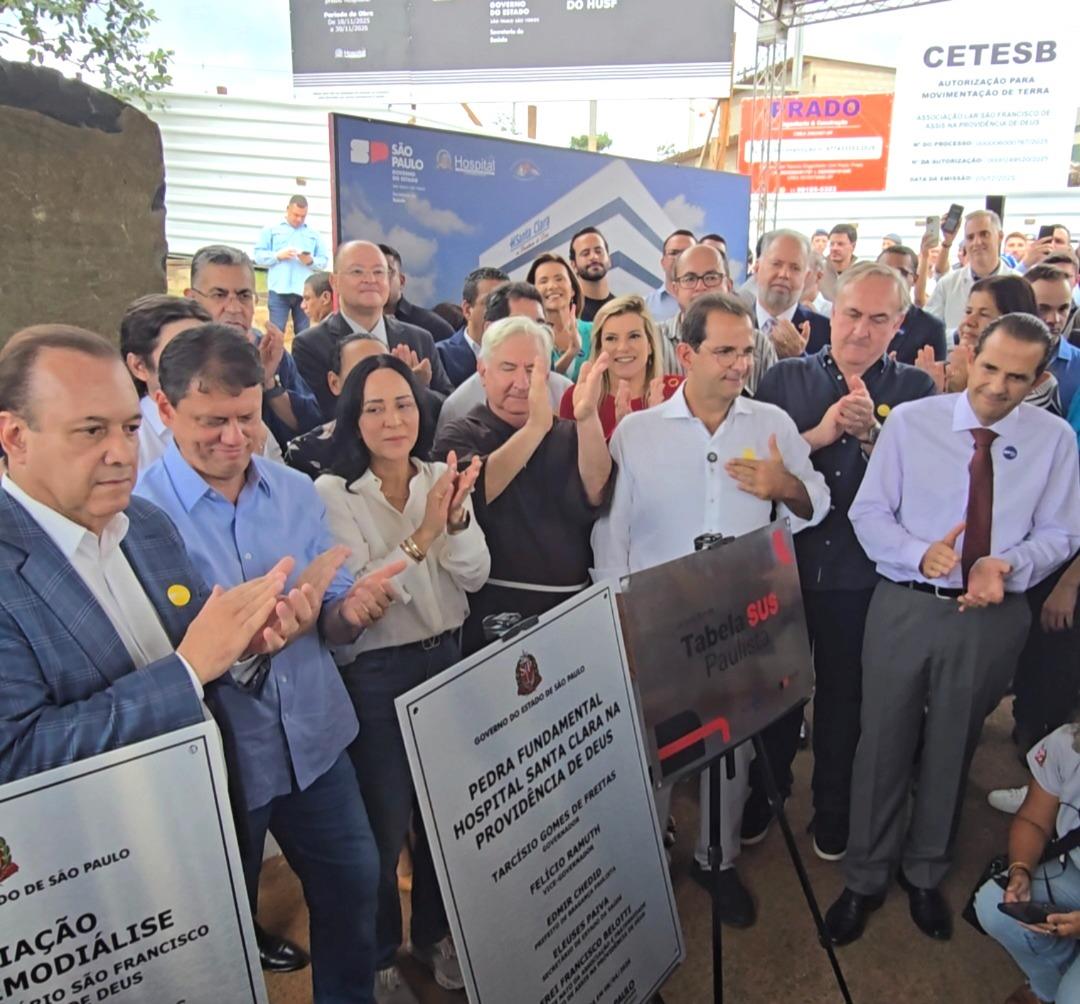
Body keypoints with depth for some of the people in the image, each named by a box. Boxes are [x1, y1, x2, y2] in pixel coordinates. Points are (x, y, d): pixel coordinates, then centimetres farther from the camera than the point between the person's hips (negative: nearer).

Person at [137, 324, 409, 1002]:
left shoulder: (297, 492, 1)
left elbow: (330, 620, 6)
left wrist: (353, 608, -19)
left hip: (316, 741, 4)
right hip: (213, 759, -4)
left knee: (355, 889, 18)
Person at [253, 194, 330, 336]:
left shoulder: (313, 234, 17)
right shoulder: (270, 229, 11)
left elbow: (324, 260, 11)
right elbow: (258, 256, 5)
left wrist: (311, 261, -10)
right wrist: (278, 255, -12)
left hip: (305, 292, 2)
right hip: (279, 291, -2)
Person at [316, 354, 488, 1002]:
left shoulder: (442, 479, 1)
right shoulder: (332, 493, -12)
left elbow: (475, 576, -4)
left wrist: (456, 517, -23)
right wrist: (421, 535, -29)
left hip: (446, 658, 5)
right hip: (374, 674, -4)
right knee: (384, 823, 8)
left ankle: (436, 932, 43)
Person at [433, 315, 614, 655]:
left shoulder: (570, 435, 7)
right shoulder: (458, 436, 1)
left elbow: (595, 494, -12)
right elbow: (474, 491, -19)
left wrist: (588, 418, -26)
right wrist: (535, 426, -29)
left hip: (571, 609, 3)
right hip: (492, 613, -2)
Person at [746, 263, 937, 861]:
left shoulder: (914, 390, 1)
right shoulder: (784, 379, 0)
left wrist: (872, 432, -22)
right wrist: (819, 434, -19)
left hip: (863, 572, 0)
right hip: (784, 563, 0)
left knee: (846, 696, 16)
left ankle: (833, 809, 39)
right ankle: (763, 792, 39)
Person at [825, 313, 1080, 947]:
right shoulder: (910, 421, -4)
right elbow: (868, 512, -3)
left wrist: (1006, 564, -17)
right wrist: (919, 554, -21)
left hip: (993, 616, 1)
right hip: (906, 606, -1)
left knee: (952, 751, 17)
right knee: (883, 744, 9)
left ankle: (926, 875, 42)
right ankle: (866, 879, 31)